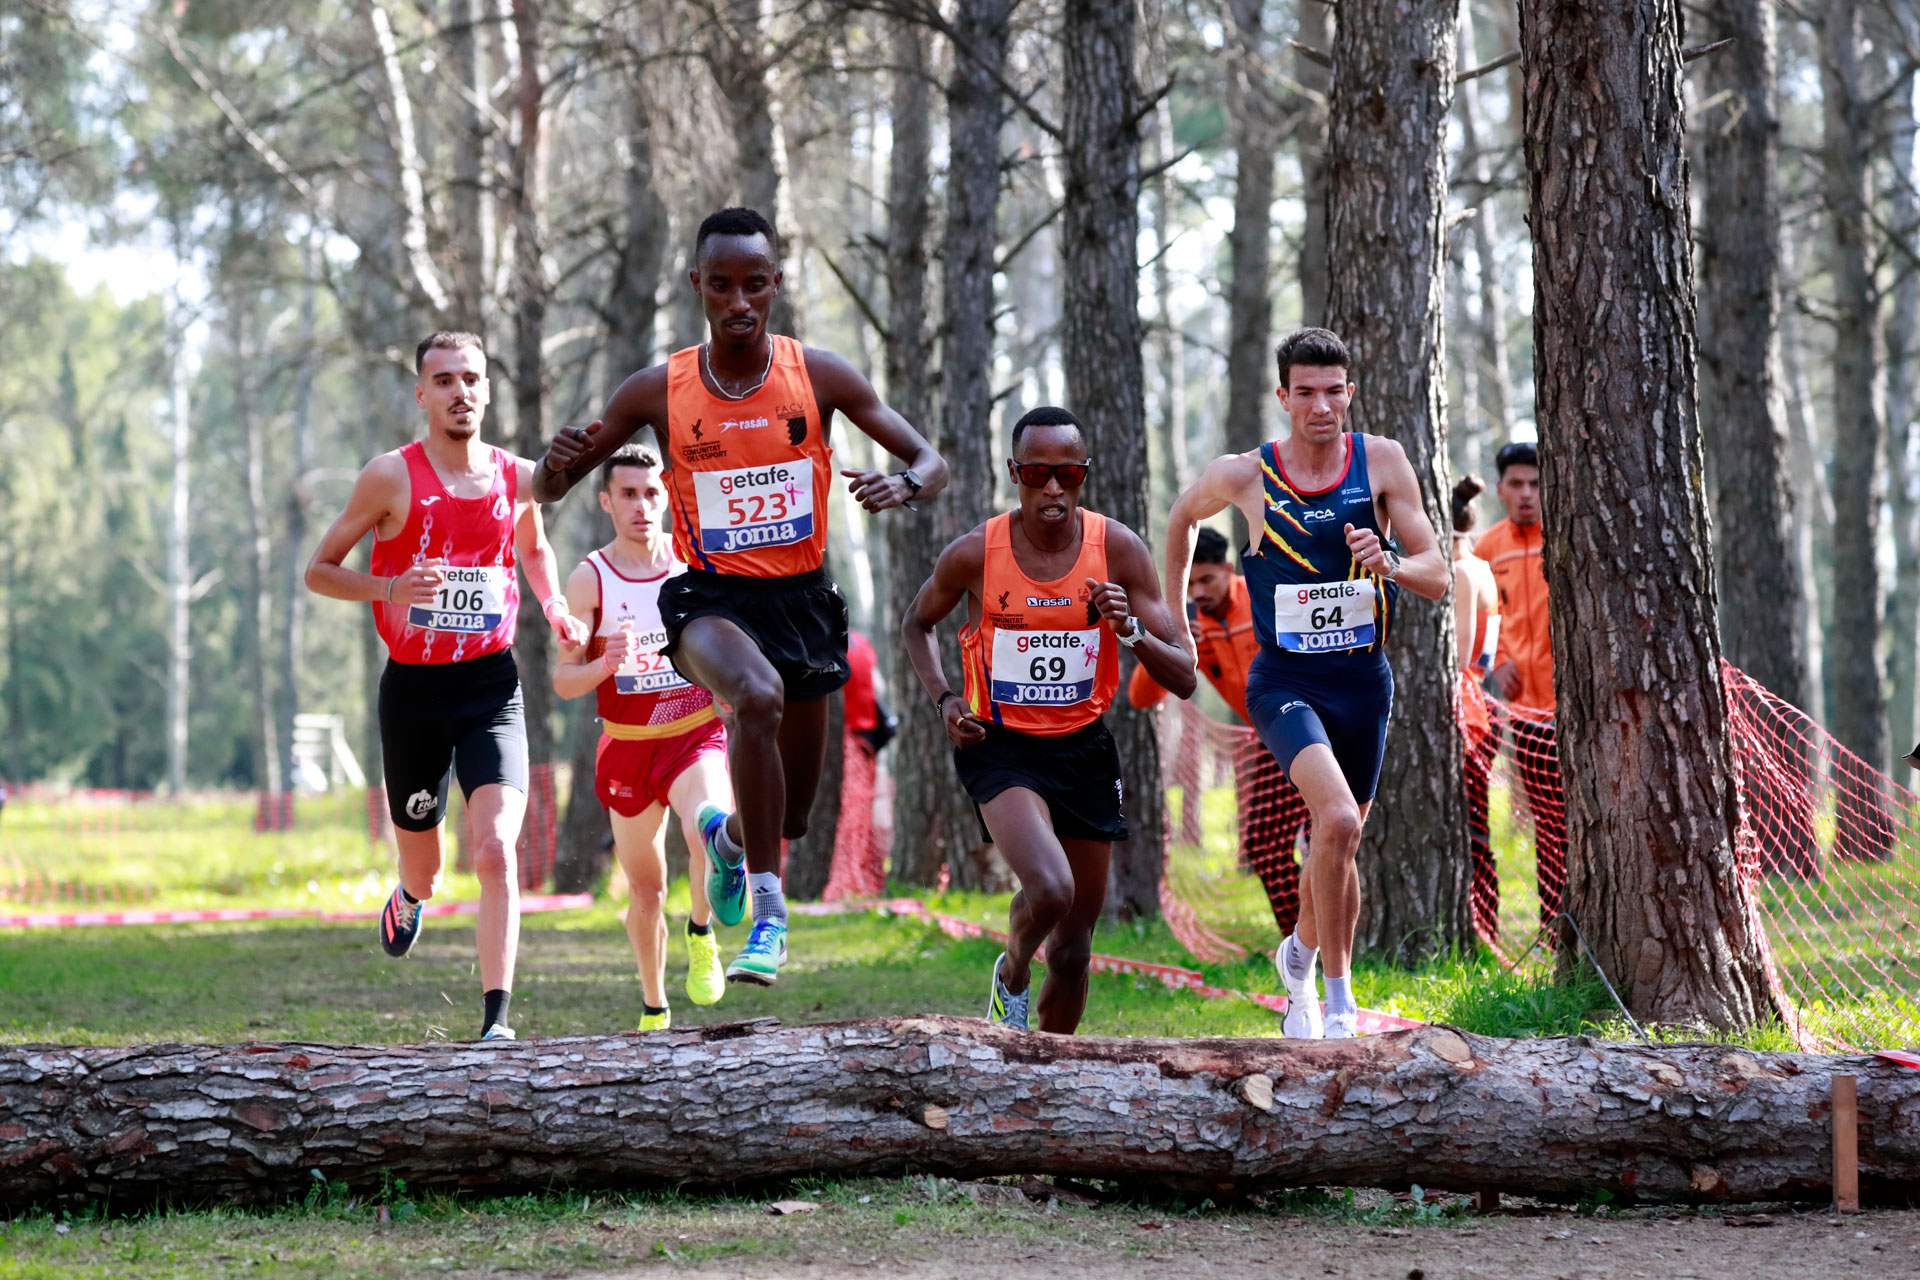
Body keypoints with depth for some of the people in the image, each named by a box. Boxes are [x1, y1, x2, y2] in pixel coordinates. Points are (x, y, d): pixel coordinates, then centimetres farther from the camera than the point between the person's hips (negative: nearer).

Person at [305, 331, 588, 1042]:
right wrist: (391, 589, -19)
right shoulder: (392, 477, -6)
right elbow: (318, 571, -1)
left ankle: (496, 1017, -18)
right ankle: (409, 897, 54)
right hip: (412, 688, 0)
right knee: (422, 867, 15)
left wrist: (553, 606, 7)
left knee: (495, 851, -19)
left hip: (491, 688, 1)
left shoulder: (518, 478, 4)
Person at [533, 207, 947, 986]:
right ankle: (770, 914, -32)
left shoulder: (819, 376, -4)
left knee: (791, 817, 11)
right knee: (759, 695, -37)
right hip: (711, 598, -2)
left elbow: (931, 463, -1)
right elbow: (547, 492, 2)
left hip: (801, 597, 2)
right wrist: (555, 464, -23)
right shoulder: (658, 392, -5)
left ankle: (730, 837, 51)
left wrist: (904, 487, -25)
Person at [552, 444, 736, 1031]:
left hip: (698, 734, -1)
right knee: (646, 889, 11)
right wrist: (605, 664, -26)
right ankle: (653, 1008, 32)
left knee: (709, 831, -33)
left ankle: (702, 933, -5)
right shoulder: (589, 579, -6)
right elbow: (563, 680, -7)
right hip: (628, 745, 1)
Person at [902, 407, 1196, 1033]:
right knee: (1049, 889, -28)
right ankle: (1011, 977, 5)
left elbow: (1184, 680, -8)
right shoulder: (975, 553, -12)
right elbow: (917, 622, 10)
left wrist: (1131, 629, -27)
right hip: (999, 746, -3)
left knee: (1074, 946, 9)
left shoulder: (1118, 549, -10)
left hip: (1082, 747, 3)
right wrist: (944, 698, -6)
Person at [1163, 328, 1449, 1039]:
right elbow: (1183, 515, 16)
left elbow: (1439, 578, -6)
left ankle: (1301, 953, 46)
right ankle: (1339, 998, -17)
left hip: (1363, 681, 3)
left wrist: (1390, 564, -28)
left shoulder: (1381, 462, -6)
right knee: (1338, 820, -26)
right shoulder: (1246, 476, -7)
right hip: (1285, 681, -3)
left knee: (1339, 844, 16)